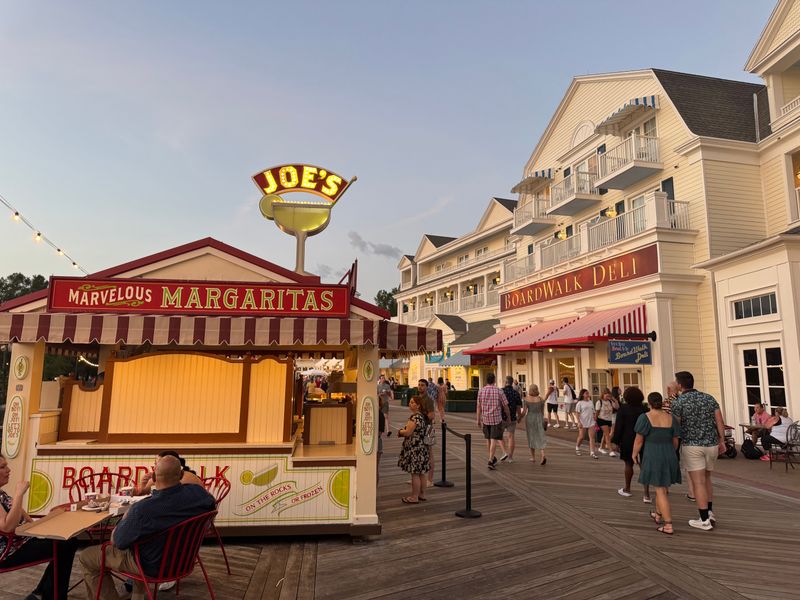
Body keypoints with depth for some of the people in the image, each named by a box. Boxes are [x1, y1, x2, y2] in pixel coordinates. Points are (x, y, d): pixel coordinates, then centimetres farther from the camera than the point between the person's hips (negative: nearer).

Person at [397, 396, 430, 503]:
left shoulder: (415, 417, -20)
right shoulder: (423, 416, 11)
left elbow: (408, 432, -24)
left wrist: (400, 432, -4)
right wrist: (404, 431, 8)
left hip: (414, 449, -10)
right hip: (422, 448, 10)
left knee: (415, 473, 0)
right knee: (421, 473, 17)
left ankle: (414, 497, 8)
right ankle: (422, 495, 27)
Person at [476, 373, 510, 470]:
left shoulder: (481, 391, -5)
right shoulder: (499, 391, -10)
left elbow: (479, 406, -1)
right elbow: (505, 406, -3)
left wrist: (478, 420, 8)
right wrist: (509, 417, 13)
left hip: (485, 419, 3)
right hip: (497, 419, -3)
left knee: (488, 439, 18)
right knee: (494, 440, -3)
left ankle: (492, 458, 33)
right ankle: (490, 461, -13)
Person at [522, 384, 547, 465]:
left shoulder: (527, 399, -9)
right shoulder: (541, 399, -5)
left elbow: (524, 412, -8)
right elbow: (542, 411, 4)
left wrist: (519, 418, 9)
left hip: (529, 419, -1)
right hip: (539, 419, 1)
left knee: (531, 438, 13)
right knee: (540, 438, 3)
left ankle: (533, 457, 20)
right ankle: (543, 455, -18)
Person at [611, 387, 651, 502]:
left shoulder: (623, 408, -9)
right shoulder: (644, 409, 0)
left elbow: (618, 426, -10)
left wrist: (616, 442, -4)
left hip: (628, 441, -2)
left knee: (628, 464, 14)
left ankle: (627, 489, 29)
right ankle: (646, 495, 0)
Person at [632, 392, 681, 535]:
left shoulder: (645, 417, -12)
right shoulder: (671, 418, 2)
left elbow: (639, 440, -10)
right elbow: (675, 441, 7)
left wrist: (634, 453, 5)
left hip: (652, 457, -5)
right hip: (669, 456, 5)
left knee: (660, 491, 1)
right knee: (662, 487, 22)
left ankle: (668, 526, 0)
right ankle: (658, 515, 38)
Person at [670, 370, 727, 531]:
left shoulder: (678, 402, -8)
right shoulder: (709, 398, 6)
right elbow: (720, 421, 3)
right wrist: (722, 441, 10)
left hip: (691, 445, -5)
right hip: (711, 444, 5)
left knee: (698, 483, 0)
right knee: (706, 479, 22)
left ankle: (705, 520, 4)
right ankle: (709, 513, 22)